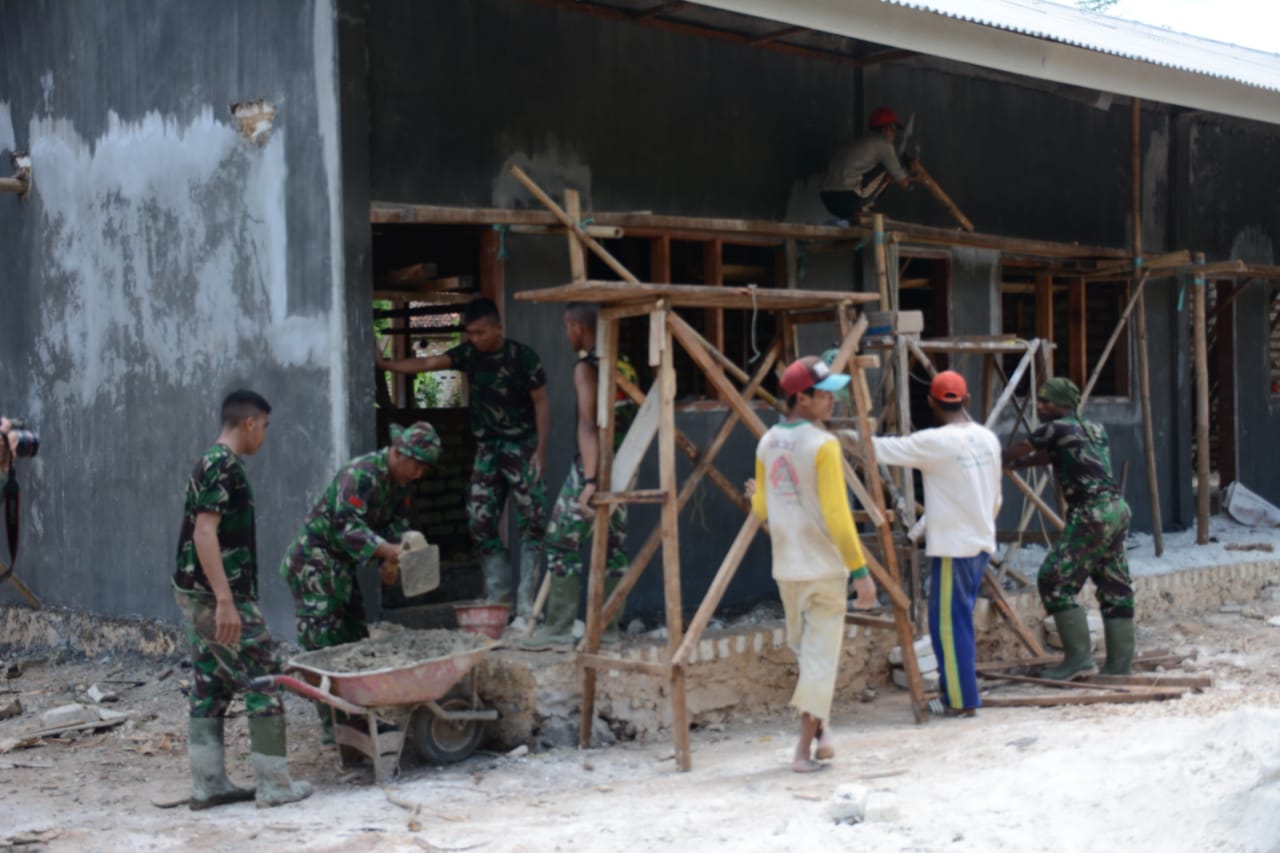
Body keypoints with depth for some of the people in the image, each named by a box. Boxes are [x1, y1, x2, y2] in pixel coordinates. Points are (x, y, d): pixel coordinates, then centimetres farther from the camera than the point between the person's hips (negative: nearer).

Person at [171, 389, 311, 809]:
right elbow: (204, 533, -22)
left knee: (210, 687, 11)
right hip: (215, 596, -10)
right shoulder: (224, 466, -14)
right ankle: (275, 785, 0)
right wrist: (226, 601, -26)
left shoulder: (212, 464, 16)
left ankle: (208, 783, 15)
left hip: (198, 596, 10)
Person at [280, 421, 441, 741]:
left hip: (342, 565, 10)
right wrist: (391, 551, -46)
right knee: (324, 645, -8)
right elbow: (348, 526, -35)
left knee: (355, 639, 12)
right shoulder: (360, 475, -26)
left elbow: (397, 523, 9)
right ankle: (333, 727, -4)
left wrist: (391, 562, -9)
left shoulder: (400, 480, 4)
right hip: (314, 562, -10)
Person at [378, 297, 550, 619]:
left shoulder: (522, 356, -10)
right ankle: (500, 598, 8)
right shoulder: (469, 353, 2)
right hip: (488, 448, 5)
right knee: (481, 522, 1)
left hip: (522, 447, -5)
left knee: (532, 521, -9)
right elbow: (427, 363, -5)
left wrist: (541, 450, -13)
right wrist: (384, 363, -16)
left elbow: (541, 403, -8)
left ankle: (526, 603, -6)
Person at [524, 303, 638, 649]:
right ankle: (609, 628, 12)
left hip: (594, 465, -7)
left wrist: (589, 482, -28)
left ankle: (559, 629, 2)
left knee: (562, 541, 1)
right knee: (614, 544, 10)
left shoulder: (586, 368, -12)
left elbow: (588, 426, -22)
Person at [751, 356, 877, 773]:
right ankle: (805, 749, 3)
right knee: (820, 656, 1)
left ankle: (819, 728, 23)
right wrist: (859, 570, -15)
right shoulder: (823, 445, -15)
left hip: (785, 567, 6)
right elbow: (836, 515, -19)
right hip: (824, 567, -6)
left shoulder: (768, 443, 7)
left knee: (804, 648, 22)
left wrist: (757, 496, 37)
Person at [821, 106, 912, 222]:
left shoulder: (862, 141, 26)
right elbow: (902, 181, 7)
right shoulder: (882, 143, 2)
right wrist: (909, 175, 30)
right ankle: (861, 210, 0)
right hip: (848, 201, -9)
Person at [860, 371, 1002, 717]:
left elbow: (881, 449, -11)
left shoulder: (935, 442, -15)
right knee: (959, 622, 15)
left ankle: (961, 700, 3)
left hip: (953, 548, -8)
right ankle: (957, 694, 20)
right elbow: (996, 497, 14)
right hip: (982, 543, 8)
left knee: (949, 624, 0)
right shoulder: (988, 438, 7)